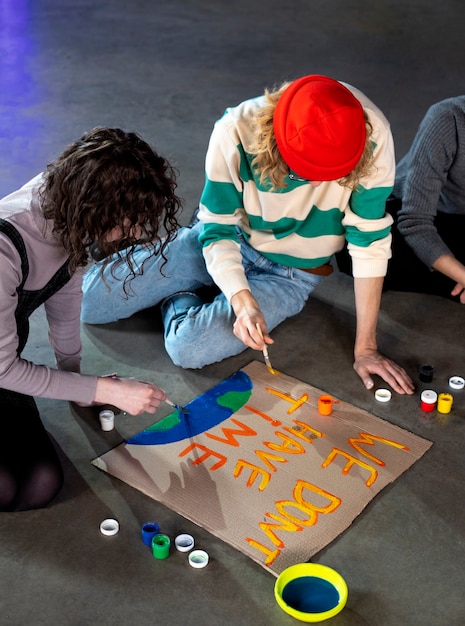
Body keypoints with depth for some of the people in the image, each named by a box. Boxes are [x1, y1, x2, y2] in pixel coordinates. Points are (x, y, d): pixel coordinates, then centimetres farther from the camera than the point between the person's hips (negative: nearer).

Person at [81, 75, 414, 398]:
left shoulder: (371, 135, -30)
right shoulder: (235, 132, -29)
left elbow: (370, 242, -22)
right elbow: (218, 229, -18)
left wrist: (365, 347, -19)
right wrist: (243, 301, -36)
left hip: (291, 272, -1)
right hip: (229, 240, 1)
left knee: (188, 348, -26)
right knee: (86, 301, -5)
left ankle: (177, 296, 11)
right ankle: (183, 287, 25)